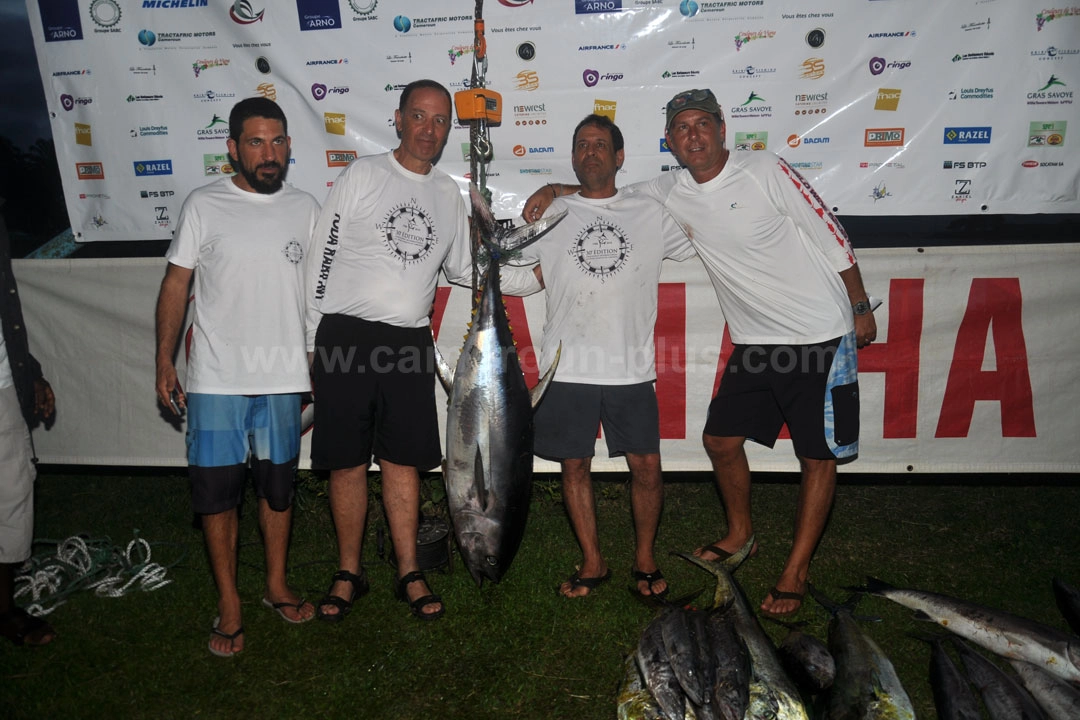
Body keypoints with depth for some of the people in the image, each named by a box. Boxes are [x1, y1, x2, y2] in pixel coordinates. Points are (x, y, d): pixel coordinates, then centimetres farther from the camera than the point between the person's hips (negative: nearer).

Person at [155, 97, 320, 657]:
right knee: (217, 490, 4)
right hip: (215, 379, -2)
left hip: (283, 379, 2)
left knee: (277, 486, 14)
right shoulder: (204, 205, -2)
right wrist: (164, 361, -3)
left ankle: (277, 585, 32)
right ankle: (229, 604, 21)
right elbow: (176, 284, 2)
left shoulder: (305, 209, 5)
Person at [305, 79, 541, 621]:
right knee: (346, 461, 4)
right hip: (345, 336, -3)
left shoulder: (448, 194, 14)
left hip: (409, 342, 3)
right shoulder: (362, 175, 1)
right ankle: (348, 573, 20)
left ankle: (409, 573, 20)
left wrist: (534, 280, 21)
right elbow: (323, 258, -1)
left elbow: (463, 269, 24)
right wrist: (314, 341, -4)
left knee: (402, 460, 8)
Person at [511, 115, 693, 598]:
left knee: (646, 467, 1)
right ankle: (592, 563, 25)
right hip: (568, 367, 1)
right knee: (575, 466, 7)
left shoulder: (650, 214, 11)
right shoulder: (550, 215, 11)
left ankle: (644, 559, 24)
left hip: (631, 368, 0)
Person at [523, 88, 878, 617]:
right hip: (755, 342, 5)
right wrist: (554, 190, -2)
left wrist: (861, 309, -3)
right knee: (721, 439, 9)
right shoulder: (672, 192, 1)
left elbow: (830, 236, -7)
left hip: (820, 337, -5)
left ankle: (796, 571, 15)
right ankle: (739, 532, 34)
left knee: (818, 455, 1)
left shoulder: (764, 171, -13)